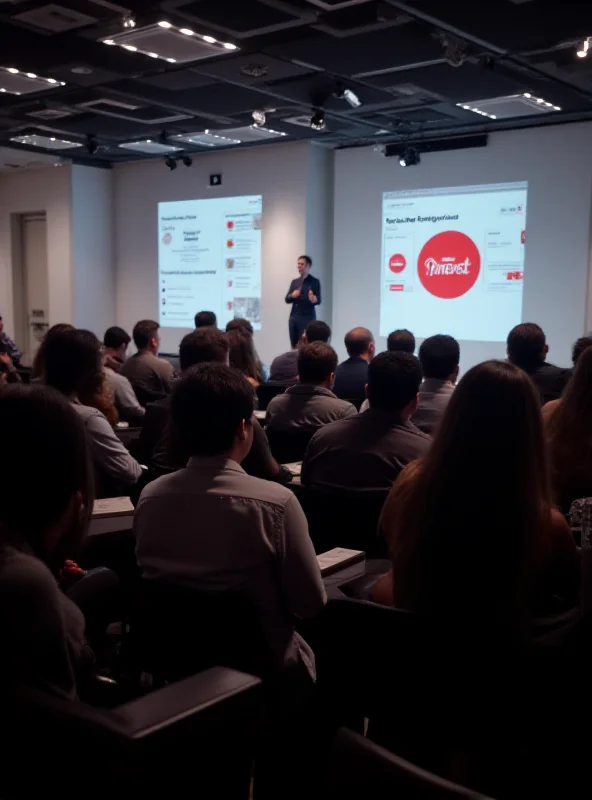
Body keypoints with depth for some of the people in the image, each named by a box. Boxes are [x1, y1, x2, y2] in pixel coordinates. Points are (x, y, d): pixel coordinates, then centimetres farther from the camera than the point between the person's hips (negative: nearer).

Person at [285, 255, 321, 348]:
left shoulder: (314, 282, 0)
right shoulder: (294, 282, 15)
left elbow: (318, 300, -8)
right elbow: (287, 299, 13)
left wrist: (314, 299, -32)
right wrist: (292, 295, -10)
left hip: (307, 318, -5)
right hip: (293, 318, 5)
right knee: (294, 347, 5)